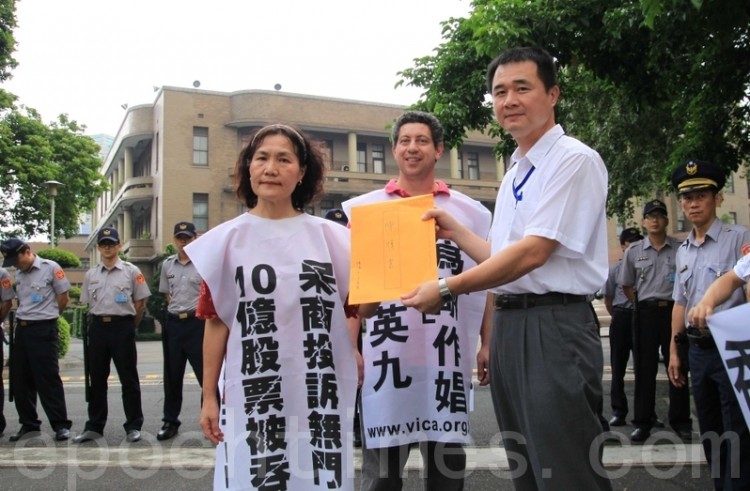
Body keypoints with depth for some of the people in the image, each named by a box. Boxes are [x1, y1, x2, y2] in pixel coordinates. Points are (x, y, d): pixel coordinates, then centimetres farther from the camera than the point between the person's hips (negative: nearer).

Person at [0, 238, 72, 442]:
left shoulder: (50, 268, -7)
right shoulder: (18, 274, 12)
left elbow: (63, 297, -4)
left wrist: (47, 316, 4)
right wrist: (23, 318, 11)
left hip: (43, 330, -7)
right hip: (21, 329, 7)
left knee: (48, 379, -6)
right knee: (20, 380, 9)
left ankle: (61, 425, 0)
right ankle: (29, 424, 20)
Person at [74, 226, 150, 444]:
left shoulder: (131, 271, 0)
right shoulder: (91, 274, 11)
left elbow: (140, 303, 3)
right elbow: (89, 304, 18)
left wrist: (129, 326, 5)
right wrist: (99, 322, 11)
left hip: (122, 326, -4)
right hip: (98, 327, 4)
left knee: (129, 379, 0)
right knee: (97, 378, 9)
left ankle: (133, 426, 7)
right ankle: (94, 426, 19)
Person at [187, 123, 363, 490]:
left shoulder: (330, 237, 6)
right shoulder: (227, 240, 3)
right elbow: (216, 322, 3)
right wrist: (209, 396, 3)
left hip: (320, 395, 1)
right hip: (251, 397, -1)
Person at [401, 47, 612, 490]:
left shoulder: (574, 160, -10)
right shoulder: (515, 173, 18)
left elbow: (533, 253, -17)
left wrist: (447, 289, -15)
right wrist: (457, 232, 19)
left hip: (555, 325, -9)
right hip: (508, 323, 9)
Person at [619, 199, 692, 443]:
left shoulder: (681, 249, 1)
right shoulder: (633, 251, 6)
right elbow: (627, 285, 12)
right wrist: (643, 305, 6)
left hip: (674, 310, -1)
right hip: (645, 313, 1)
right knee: (644, 369, 5)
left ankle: (680, 421, 16)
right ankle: (643, 422, 11)